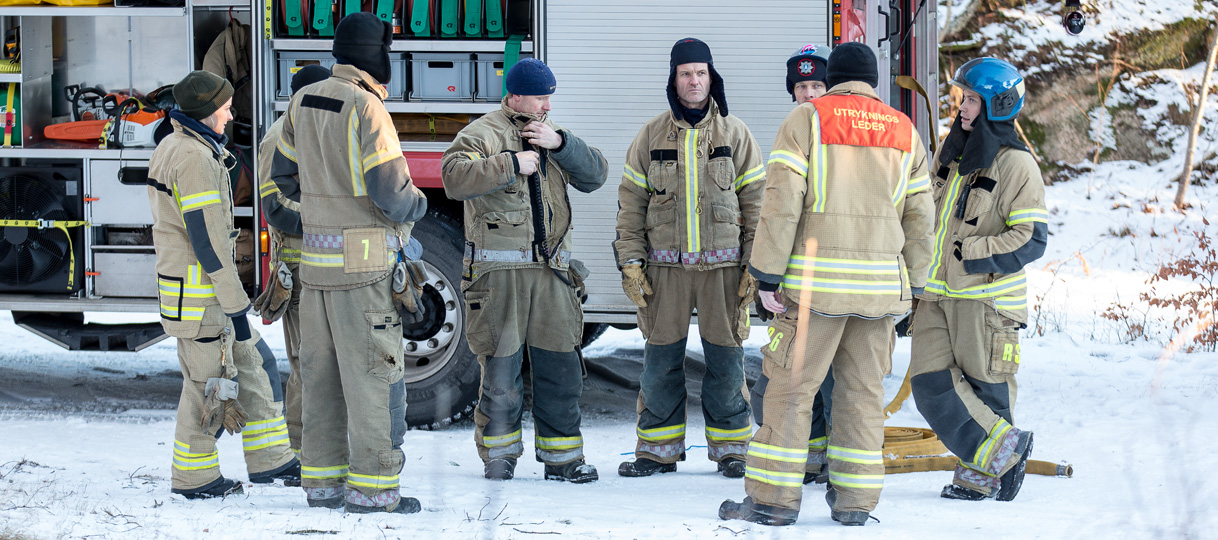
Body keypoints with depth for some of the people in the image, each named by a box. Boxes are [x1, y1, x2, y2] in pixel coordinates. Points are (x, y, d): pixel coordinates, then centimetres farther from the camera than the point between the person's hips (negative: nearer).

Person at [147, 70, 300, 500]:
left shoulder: (172, 148, 13)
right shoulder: (195, 158, -20)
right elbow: (207, 238, -22)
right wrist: (236, 306, -19)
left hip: (188, 283, 10)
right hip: (200, 294, -10)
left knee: (253, 364, 13)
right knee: (209, 382, 1)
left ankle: (269, 461, 17)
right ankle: (194, 477, 12)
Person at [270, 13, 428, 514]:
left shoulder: (304, 101, 8)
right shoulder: (366, 107, -15)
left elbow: (283, 174, 19)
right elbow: (390, 189, -18)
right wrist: (416, 205, 3)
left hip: (314, 259, 8)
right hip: (364, 263, -8)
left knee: (322, 375, 13)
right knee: (373, 374, -2)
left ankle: (322, 479, 17)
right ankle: (372, 487, -1)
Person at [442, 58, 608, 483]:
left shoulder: (552, 135, 16)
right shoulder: (483, 134, -3)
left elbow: (595, 175, 6)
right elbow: (455, 177, -19)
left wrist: (561, 144, -8)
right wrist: (510, 165, -21)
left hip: (551, 270, 5)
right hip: (498, 270, -5)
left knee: (560, 366, 5)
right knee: (501, 365, 0)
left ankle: (562, 457, 12)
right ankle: (498, 453, 14)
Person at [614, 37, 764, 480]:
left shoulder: (734, 134, 5)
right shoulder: (652, 135, 7)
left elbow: (755, 202, 5)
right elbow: (630, 201, 9)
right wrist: (630, 261, 1)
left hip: (723, 265, -1)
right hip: (666, 265, 1)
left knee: (726, 357, 1)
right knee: (661, 358, 3)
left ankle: (730, 448, 11)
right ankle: (658, 450, 11)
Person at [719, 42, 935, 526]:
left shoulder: (806, 120, -1)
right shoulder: (904, 132, 12)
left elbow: (782, 202, -9)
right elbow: (919, 218, 12)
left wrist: (767, 274, -7)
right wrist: (912, 287, 19)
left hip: (816, 282, -4)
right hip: (879, 283, 4)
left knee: (791, 386, 0)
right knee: (863, 390, 10)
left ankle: (773, 497, -1)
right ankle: (855, 499, 11)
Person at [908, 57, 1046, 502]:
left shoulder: (1016, 165, -8)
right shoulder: (951, 154, 14)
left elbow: (1031, 240, -14)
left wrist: (971, 255, -19)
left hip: (986, 297, -7)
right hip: (937, 295, 7)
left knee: (984, 387, 1)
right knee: (931, 383, -4)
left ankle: (981, 472, 12)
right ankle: (1003, 449, 1)